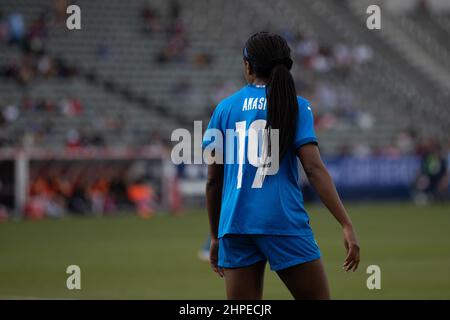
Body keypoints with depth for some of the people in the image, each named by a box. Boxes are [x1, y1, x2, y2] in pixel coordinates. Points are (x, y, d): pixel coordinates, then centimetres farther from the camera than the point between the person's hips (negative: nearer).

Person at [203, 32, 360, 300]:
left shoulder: (224, 109, 10)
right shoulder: (295, 107, 2)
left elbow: (213, 181, 11)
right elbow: (314, 168, -9)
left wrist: (216, 236, 21)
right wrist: (347, 225, -12)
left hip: (235, 225, 3)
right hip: (285, 223, -3)